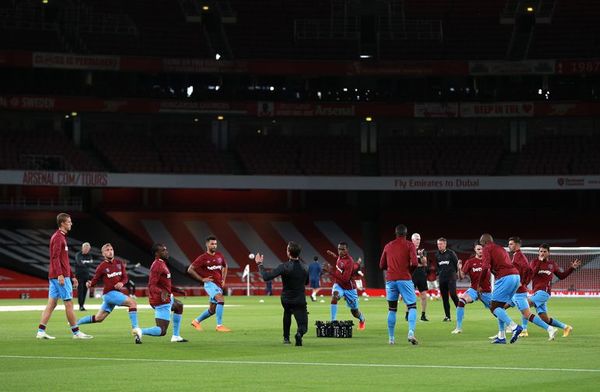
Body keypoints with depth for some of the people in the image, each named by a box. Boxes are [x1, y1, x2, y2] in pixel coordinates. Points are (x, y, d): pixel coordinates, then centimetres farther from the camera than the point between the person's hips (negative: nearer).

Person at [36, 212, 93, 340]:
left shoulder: (62, 237, 21)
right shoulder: (58, 237, -10)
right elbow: (55, 257, -20)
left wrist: (72, 276, 26)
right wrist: (60, 274, -27)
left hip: (54, 276, 10)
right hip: (60, 276, -10)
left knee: (51, 304, 6)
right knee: (69, 303, -4)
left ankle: (41, 331, 3)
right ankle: (76, 332, 0)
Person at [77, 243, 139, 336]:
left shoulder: (119, 263, 8)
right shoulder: (102, 266, -6)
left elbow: (125, 277, 10)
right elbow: (95, 280, 0)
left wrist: (122, 283, -12)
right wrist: (89, 284, -22)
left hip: (117, 293, 6)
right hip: (109, 293, -6)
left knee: (98, 318, 14)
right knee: (133, 303, -21)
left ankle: (75, 322, 28)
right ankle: (135, 328, -21)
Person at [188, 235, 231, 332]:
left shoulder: (220, 255, 9)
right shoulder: (203, 258, -7)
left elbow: (225, 266, 28)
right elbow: (190, 270, -5)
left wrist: (223, 279, 15)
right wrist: (202, 279, -9)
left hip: (218, 284, 7)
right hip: (210, 283, -7)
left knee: (212, 310, 10)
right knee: (221, 299, -27)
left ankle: (196, 321, 32)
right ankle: (219, 326, -24)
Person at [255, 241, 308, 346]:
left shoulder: (284, 267, -17)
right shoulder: (304, 268, -3)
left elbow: (266, 277, -22)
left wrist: (260, 264, -8)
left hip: (286, 300, 0)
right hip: (300, 301, 0)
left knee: (287, 312, 35)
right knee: (303, 327, 2)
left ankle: (286, 338, 36)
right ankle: (299, 333, -34)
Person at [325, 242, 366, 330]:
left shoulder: (349, 262, -28)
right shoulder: (340, 257, -5)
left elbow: (345, 279, -36)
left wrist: (331, 271, -41)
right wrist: (333, 254, 13)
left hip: (349, 287, -5)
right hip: (338, 285, 5)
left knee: (355, 312, 10)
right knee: (334, 295, -32)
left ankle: (362, 319, 48)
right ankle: (333, 320, -34)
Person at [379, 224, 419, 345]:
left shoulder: (388, 246, 13)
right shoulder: (409, 245, 1)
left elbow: (382, 265, 15)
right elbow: (414, 263, -11)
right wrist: (409, 270, 8)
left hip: (390, 280, 4)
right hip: (405, 279, -4)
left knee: (392, 309, 13)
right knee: (412, 307, -1)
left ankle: (391, 338, 12)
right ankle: (411, 332, -22)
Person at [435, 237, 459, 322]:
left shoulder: (451, 253, -3)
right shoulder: (437, 255, 10)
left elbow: (457, 263, 4)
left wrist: (456, 272, 8)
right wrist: (438, 274, 14)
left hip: (451, 277, -5)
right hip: (442, 278, 5)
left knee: (453, 294, -18)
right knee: (444, 297, 4)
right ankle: (447, 316, 7)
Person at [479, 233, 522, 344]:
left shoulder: (487, 249, 4)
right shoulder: (500, 248, 29)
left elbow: (486, 267, -10)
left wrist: (479, 284, -4)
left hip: (505, 277, -8)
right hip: (516, 276, 8)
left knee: (494, 307, -5)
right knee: (500, 307, 17)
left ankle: (515, 327, -22)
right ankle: (501, 336, 14)